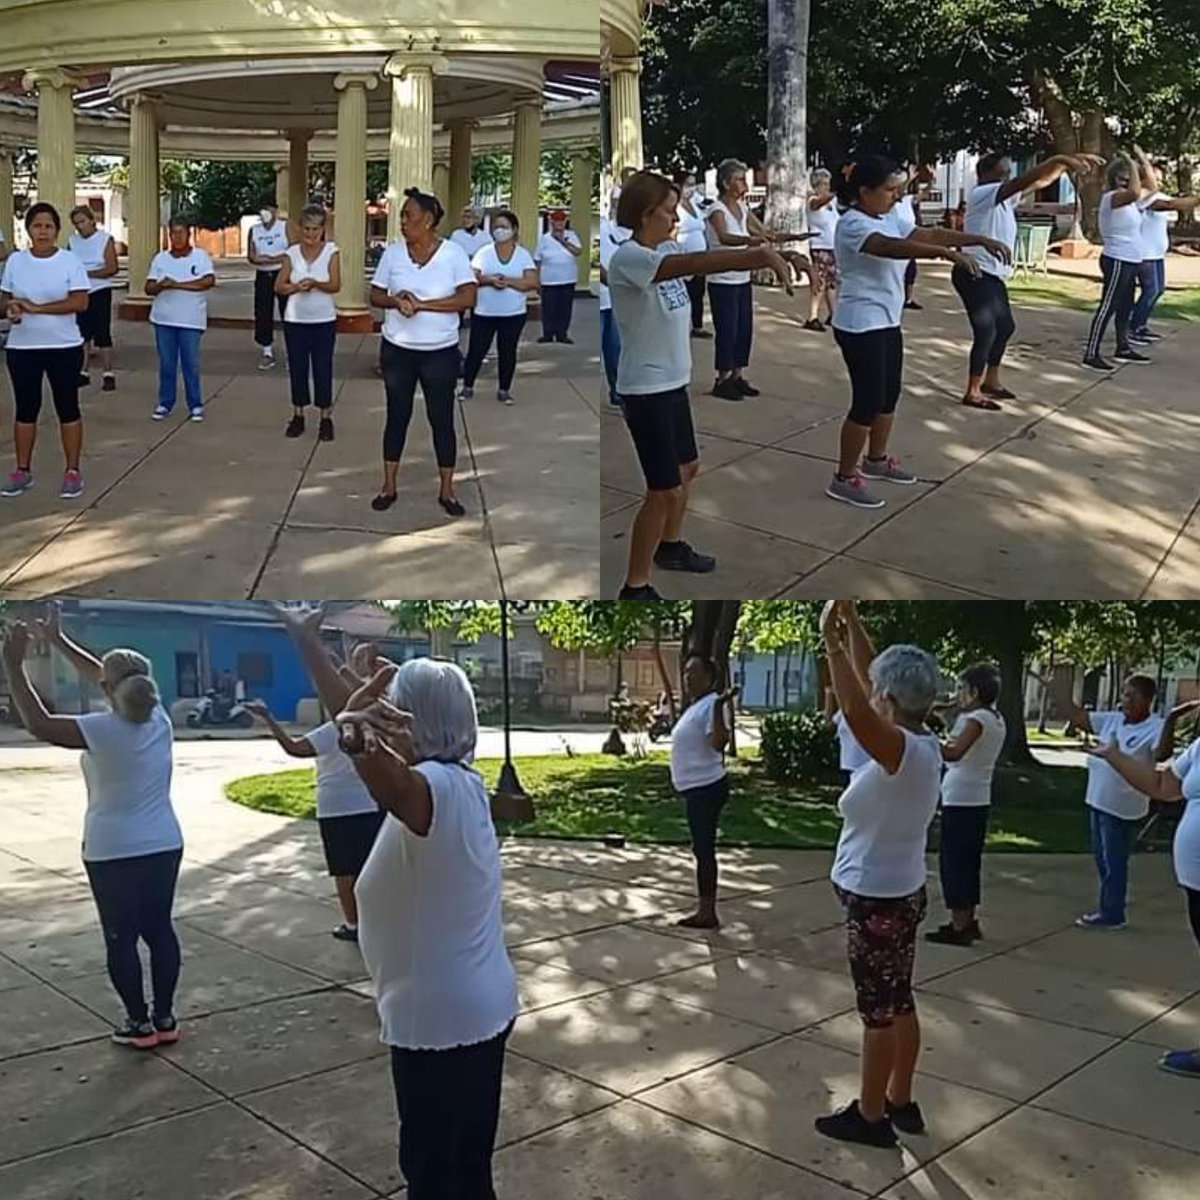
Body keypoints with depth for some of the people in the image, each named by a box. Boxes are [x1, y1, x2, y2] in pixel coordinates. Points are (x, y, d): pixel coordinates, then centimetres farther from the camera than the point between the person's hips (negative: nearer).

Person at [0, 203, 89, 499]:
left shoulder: (71, 261, -5)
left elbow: (80, 302, -14)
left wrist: (36, 307, -19)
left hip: (64, 347, -3)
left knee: (67, 408, 4)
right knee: (26, 408, 9)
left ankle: (73, 472, 11)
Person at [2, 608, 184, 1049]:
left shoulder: (104, 731, -19)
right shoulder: (159, 718, 0)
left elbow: (39, 724, -15)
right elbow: (102, 675, 12)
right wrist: (59, 641, 18)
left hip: (113, 853, -6)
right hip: (164, 846, 6)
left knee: (121, 938, 6)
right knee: (159, 929, 13)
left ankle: (139, 1023, 14)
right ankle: (165, 1018, 19)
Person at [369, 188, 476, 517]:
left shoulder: (453, 253, -8)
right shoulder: (392, 252, 1)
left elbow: (468, 297, -16)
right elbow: (375, 295, 5)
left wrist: (422, 304, -21)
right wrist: (395, 300, -17)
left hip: (441, 352, -2)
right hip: (398, 349, 2)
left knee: (442, 418, 5)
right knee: (397, 416, 10)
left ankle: (446, 490, 17)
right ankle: (389, 486, 21)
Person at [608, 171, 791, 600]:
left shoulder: (665, 249, 7)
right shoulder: (628, 258, -21)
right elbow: (693, 264, -34)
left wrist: (759, 253, -18)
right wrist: (760, 257, -41)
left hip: (672, 383, 10)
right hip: (645, 391, -10)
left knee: (686, 468, 24)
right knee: (665, 490, -6)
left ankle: (670, 547, 45)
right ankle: (635, 586, 5)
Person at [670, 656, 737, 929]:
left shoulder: (711, 704, -15)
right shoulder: (695, 706, 16)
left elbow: (719, 743, -28)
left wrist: (720, 705, -37)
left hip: (706, 787, -10)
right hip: (696, 787, 10)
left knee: (704, 848, -6)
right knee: (702, 849, 14)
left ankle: (707, 913, 0)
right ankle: (704, 909, 21)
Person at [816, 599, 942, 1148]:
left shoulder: (906, 752, -25)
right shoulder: (920, 743, 0)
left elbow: (855, 712, -43)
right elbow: (871, 673, 7)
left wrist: (832, 642, -37)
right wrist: (851, 621, 3)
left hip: (877, 902, -9)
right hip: (899, 896, 9)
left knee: (878, 1009, 5)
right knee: (898, 1003, 19)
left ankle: (870, 1115, 20)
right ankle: (900, 1103, 33)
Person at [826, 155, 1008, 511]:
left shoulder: (888, 219, 10)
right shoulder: (853, 224, -19)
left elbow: (930, 233, 12)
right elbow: (892, 247, -36)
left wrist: (980, 239, 2)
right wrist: (947, 254, -45)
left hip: (887, 323, 10)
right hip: (860, 326, -10)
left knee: (889, 395, 18)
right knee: (868, 401, -7)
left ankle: (876, 460, 36)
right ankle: (844, 478, 2)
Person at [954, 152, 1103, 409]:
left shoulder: (1005, 198, 12)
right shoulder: (982, 194, -15)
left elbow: (1040, 182, 15)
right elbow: (1024, 181, -27)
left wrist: (1066, 163, 4)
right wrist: (1061, 159, -32)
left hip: (992, 276, 10)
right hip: (974, 275, -10)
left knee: (1005, 326, 18)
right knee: (986, 331, -9)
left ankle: (991, 381, 30)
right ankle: (973, 392, -1)